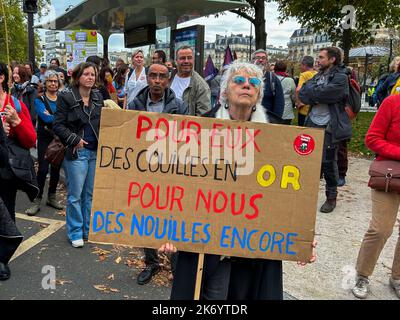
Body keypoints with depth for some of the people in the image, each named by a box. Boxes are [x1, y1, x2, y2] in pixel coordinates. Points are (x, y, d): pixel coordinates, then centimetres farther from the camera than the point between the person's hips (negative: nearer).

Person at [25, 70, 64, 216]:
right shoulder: (40, 100, -2)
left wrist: (51, 117, -16)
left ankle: (51, 197, 24)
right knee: (43, 169, -8)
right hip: (45, 139, -3)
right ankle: (37, 201, 3)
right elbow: (46, 118, -17)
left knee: (56, 168, 10)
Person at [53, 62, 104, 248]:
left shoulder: (98, 97, 10)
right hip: (76, 151, -5)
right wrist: (74, 140, -14)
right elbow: (58, 125, -7)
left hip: (96, 151, 5)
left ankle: (88, 229, 25)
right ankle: (75, 232, 16)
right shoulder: (66, 97, -6)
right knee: (75, 195, 2)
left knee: (90, 193, 12)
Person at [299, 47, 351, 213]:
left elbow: (324, 93, -21)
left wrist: (311, 89, -4)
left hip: (329, 127, -6)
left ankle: (331, 197, 17)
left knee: (328, 162, 2)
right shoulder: (318, 76, 14)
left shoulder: (340, 78, -7)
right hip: (312, 123, 6)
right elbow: (302, 95, 3)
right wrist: (318, 97, -13)